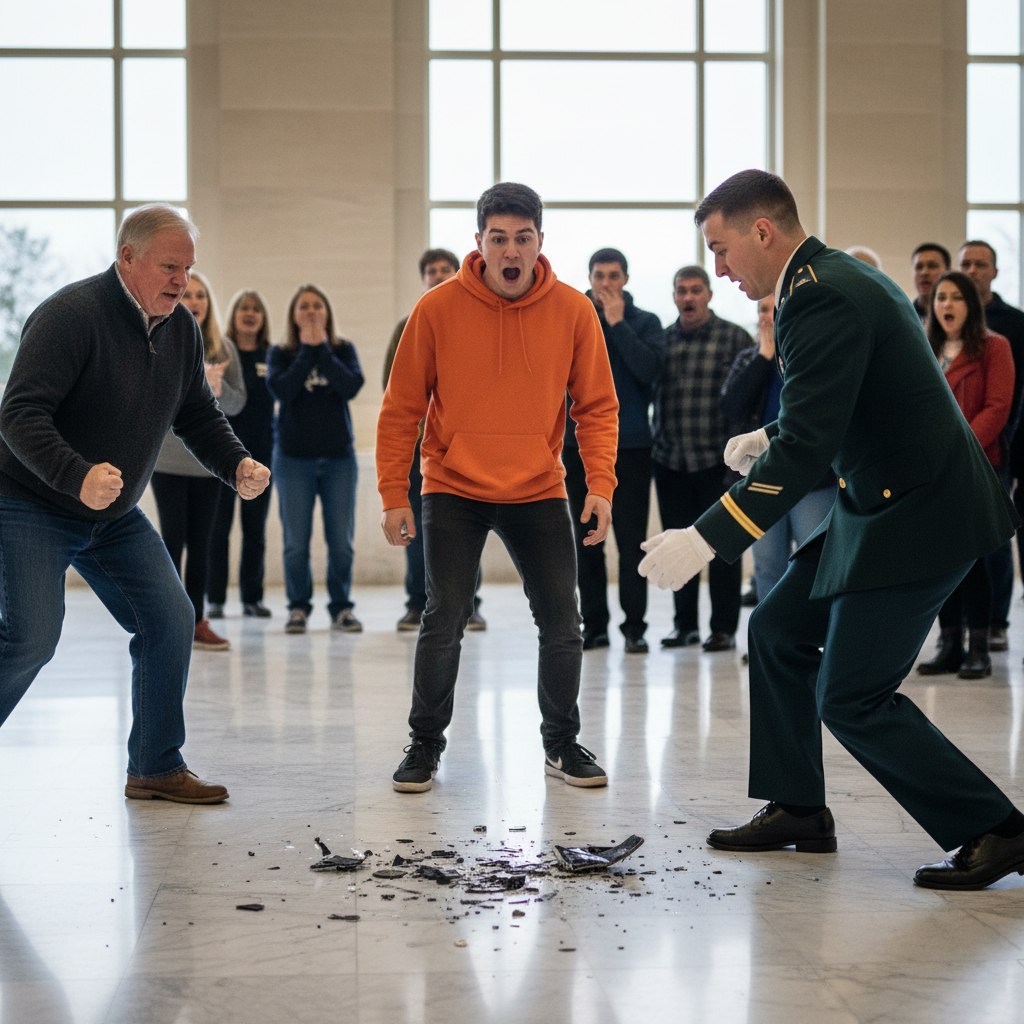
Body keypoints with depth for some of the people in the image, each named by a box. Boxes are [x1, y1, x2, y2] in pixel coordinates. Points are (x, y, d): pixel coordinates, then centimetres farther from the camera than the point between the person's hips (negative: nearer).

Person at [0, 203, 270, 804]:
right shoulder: (72, 315, -23)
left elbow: (198, 415, 13)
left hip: (116, 517, 7)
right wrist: (78, 478, -44)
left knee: (171, 620, -1)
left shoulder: (181, 329, 2)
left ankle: (156, 767, 10)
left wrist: (237, 465, -7)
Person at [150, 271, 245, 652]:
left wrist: (219, 388, -15)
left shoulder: (224, 348, 7)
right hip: (169, 458, -3)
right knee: (174, 539, -3)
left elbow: (237, 402, 6)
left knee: (201, 543, 6)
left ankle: (197, 621, 12)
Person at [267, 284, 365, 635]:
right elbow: (281, 389, -14)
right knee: (296, 541, -1)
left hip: (339, 457, 1)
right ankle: (298, 607, 11)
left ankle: (341, 608, 10)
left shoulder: (343, 350, 7)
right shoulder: (281, 354, 5)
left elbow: (352, 386, -12)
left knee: (341, 540, 0)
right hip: (293, 457, -1)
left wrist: (322, 349, -11)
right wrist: (306, 350, -10)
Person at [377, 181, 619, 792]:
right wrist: (395, 494, -6)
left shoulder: (573, 311, -6)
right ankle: (426, 744, 11)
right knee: (444, 621, -7)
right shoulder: (438, 309, -10)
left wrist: (600, 483, -11)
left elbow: (597, 405, 1)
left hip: (540, 492, 2)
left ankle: (562, 743, 21)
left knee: (562, 625, 2)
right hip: (454, 492, -1)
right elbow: (402, 408, -3)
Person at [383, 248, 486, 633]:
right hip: (418, 440, 1)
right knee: (418, 526, 1)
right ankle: (418, 604, 7)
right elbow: (392, 380, 7)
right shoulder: (408, 327, 12)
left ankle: (468, 604, 3)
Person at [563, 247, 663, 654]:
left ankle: (634, 626, 4)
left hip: (630, 445, -2)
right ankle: (593, 624, 13)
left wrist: (617, 323, -13)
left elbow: (649, 368, -14)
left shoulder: (645, 322, 4)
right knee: (586, 540, 6)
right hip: (579, 444, 2)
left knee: (631, 541, -2)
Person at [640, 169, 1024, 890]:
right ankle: (797, 811, 24)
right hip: (882, 504, 11)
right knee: (778, 630, 16)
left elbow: (807, 447, -28)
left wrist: (707, 539, -30)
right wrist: (773, 437, 15)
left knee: (851, 699, -8)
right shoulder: (838, 276, 12)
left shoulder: (821, 298, -21)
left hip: (919, 513, -11)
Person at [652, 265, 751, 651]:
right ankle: (685, 624, 20)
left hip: (718, 461, -4)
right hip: (670, 461, 4)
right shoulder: (662, 340, 10)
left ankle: (724, 628, 10)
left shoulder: (734, 338, -1)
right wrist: (655, 447, 7)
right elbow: (648, 391, 14)